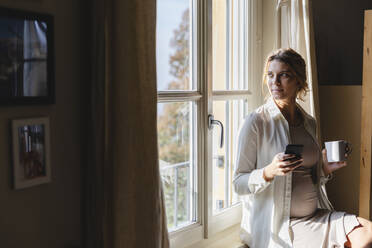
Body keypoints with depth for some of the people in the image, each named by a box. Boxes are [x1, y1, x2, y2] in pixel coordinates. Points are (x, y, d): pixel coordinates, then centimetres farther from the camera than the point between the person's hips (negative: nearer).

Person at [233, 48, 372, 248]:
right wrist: (269, 172, -27)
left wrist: (326, 169, 0)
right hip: (276, 225, -6)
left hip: (315, 216, 6)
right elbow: (239, 184, -11)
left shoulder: (309, 123, 9)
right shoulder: (256, 122, -10)